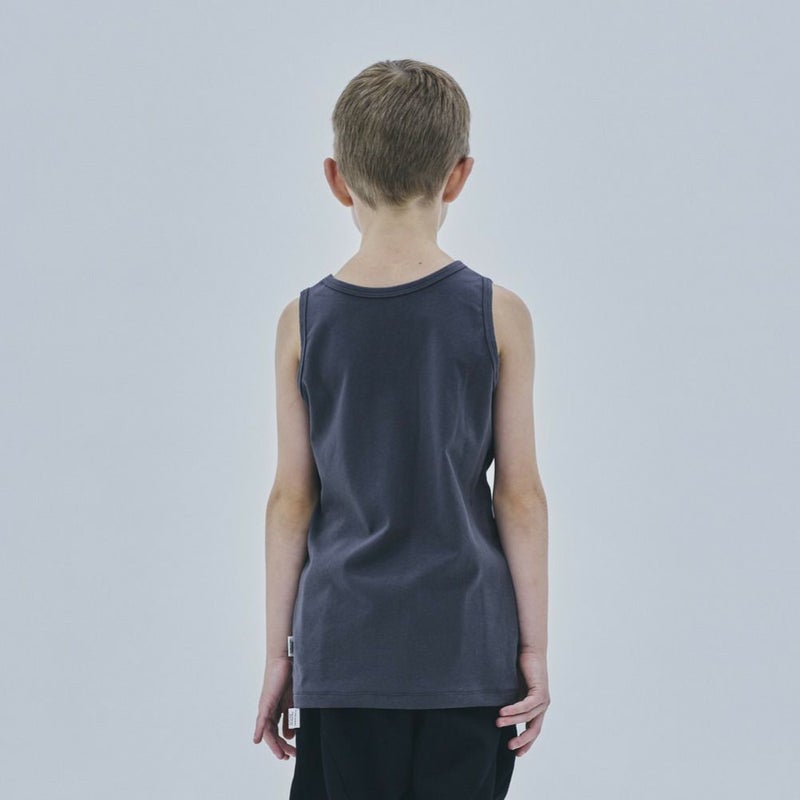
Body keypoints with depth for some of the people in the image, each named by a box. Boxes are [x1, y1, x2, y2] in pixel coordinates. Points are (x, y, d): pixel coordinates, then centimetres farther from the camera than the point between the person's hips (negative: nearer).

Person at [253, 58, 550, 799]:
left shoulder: (304, 321, -2)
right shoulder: (497, 315, -5)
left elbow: (291, 498, 1)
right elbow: (521, 496, -3)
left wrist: (277, 654, 9)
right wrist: (534, 648, 4)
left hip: (343, 648, 1)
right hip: (466, 652, -1)